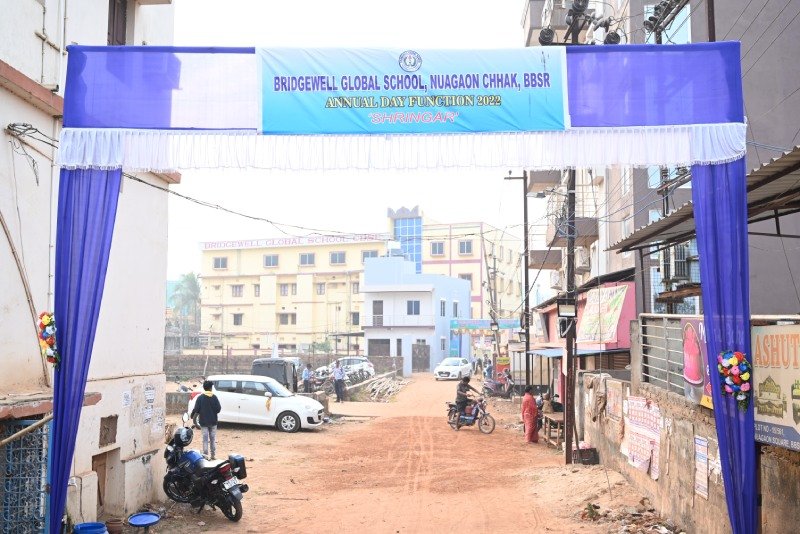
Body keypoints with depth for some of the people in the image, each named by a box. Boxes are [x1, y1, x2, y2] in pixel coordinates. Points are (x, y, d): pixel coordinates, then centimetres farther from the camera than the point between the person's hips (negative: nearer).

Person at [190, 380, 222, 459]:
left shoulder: (200, 398, -8)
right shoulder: (214, 397, -6)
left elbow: (196, 409, -11)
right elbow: (218, 409, -8)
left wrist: (192, 415, 8)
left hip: (204, 422, -1)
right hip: (213, 421, 1)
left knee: (205, 439, 3)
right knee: (213, 438, 10)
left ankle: (205, 455, 2)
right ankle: (213, 455, 13)